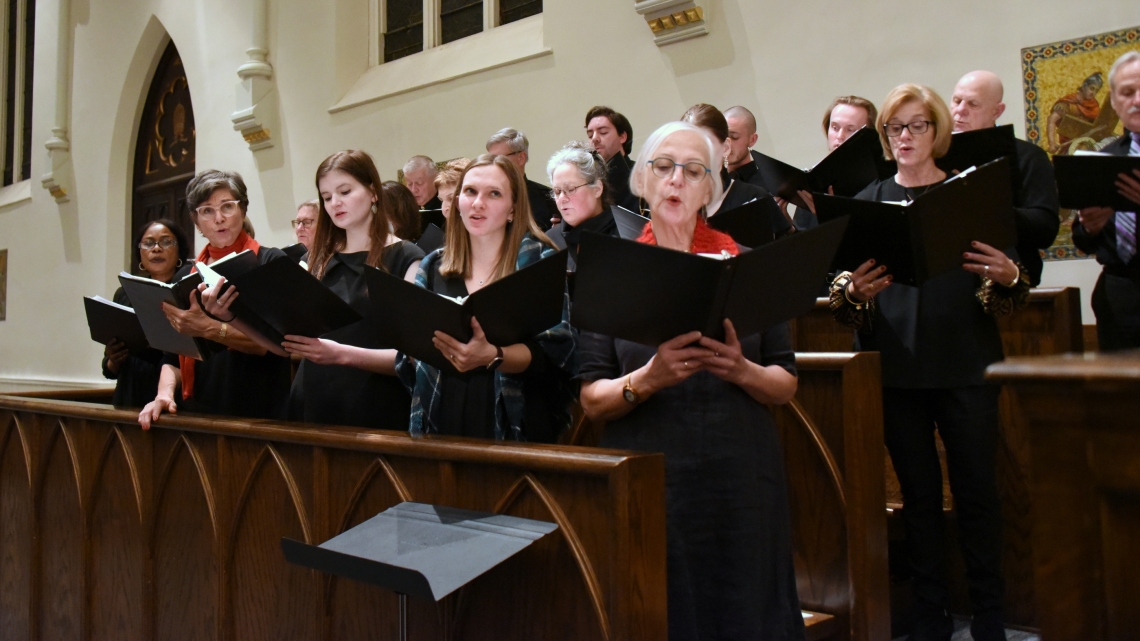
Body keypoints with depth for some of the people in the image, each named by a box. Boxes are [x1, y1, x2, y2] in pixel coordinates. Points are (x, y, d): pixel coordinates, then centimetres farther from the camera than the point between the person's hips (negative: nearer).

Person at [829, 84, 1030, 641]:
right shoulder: (867, 202, 8)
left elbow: (1007, 291, 5)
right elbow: (840, 295, 2)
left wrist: (1009, 277, -18)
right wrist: (854, 291, -20)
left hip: (966, 365, 0)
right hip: (895, 366, 1)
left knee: (976, 488, 2)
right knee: (918, 491, 7)